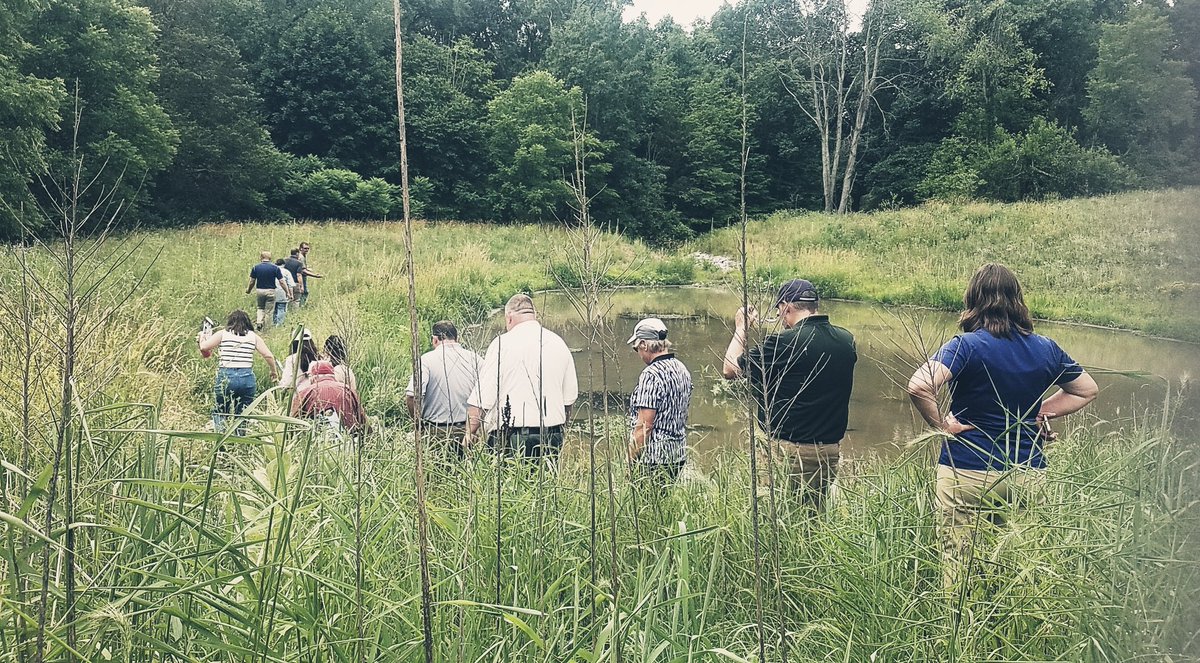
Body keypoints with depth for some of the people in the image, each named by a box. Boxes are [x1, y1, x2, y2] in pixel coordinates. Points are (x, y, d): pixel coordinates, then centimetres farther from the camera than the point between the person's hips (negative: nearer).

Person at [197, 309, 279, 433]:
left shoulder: (223, 334, 5)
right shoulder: (253, 336, 9)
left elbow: (204, 347, -1)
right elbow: (268, 356, 6)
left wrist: (201, 337, 21)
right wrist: (274, 371, 21)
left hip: (226, 376, -2)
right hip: (247, 378, 2)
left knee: (219, 412, 11)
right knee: (243, 415, 11)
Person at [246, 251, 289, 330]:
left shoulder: (255, 267, -1)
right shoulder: (275, 268, -5)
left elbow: (252, 282, 3)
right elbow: (281, 282, -6)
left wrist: (248, 290, 21)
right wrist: (288, 292, -1)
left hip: (259, 290, 2)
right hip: (270, 291, -2)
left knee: (260, 308, 20)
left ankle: (259, 323, 1)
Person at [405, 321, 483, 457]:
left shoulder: (426, 360, -5)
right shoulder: (475, 359, 2)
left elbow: (412, 396, -15)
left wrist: (418, 421, 0)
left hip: (437, 432, -2)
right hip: (468, 430, 2)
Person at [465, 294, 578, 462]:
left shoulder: (502, 343, -5)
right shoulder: (559, 343, 11)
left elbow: (481, 399, -7)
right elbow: (570, 397, 17)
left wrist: (470, 432, 3)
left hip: (511, 438, -5)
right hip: (553, 438, 5)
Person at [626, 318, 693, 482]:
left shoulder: (651, 374, -17)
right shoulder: (682, 370, 11)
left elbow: (644, 425, -20)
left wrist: (631, 460, -15)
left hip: (654, 456, -9)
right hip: (679, 454, 9)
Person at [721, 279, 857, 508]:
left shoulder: (784, 343, -16)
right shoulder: (847, 341, 2)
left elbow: (730, 370, -7)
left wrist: (741, 328, 7)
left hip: (786, 449, -6)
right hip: (830, 451, 6)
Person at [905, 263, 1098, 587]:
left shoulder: (966, 346, -13)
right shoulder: (1046, 349, 4)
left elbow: (918, 386, -28)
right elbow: (1087, 390, 21)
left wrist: (943, 424, -13)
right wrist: (1040, 412, 14)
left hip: (967, 474, -5)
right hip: (1029, 475, 5)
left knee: (958, 564, 5)